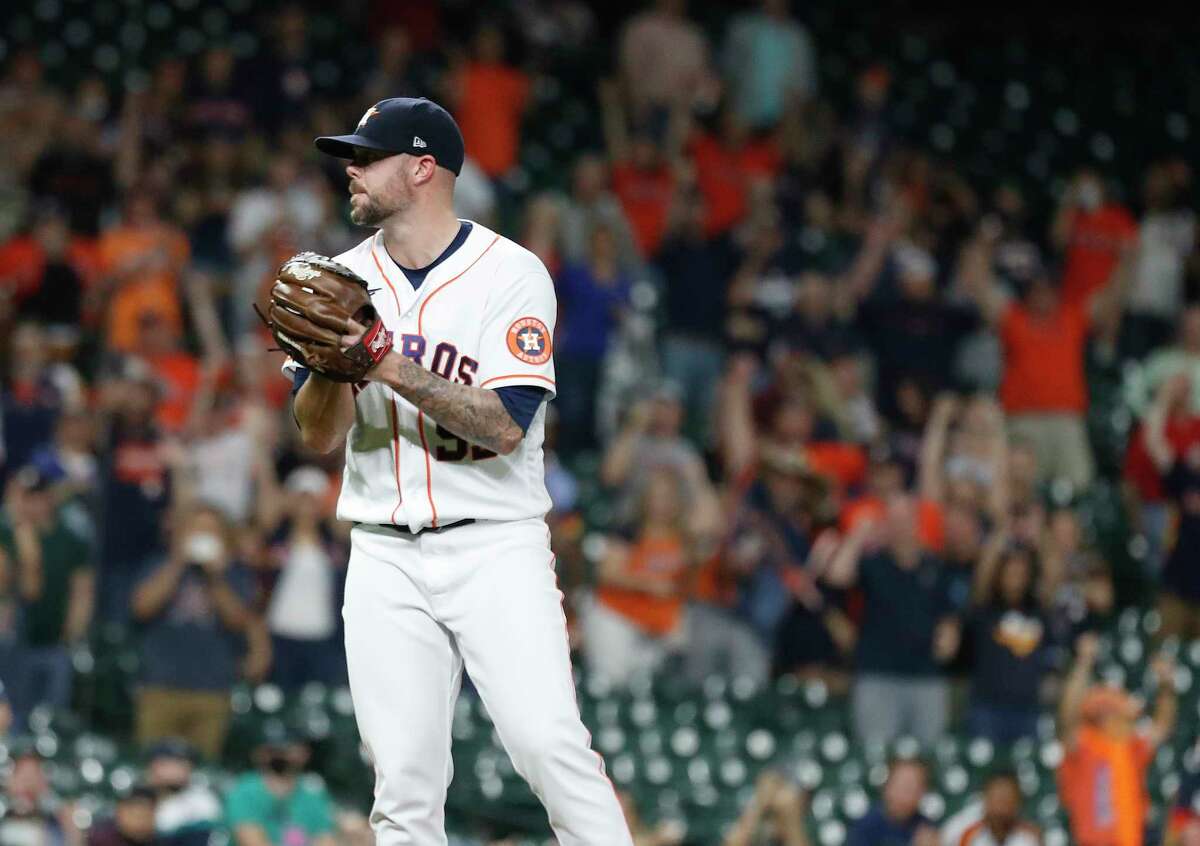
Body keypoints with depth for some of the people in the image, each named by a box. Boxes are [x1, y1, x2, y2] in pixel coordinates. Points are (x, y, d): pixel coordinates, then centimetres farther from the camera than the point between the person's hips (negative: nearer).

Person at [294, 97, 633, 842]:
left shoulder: (511, 273, -5)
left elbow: (505, 425, -15)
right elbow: (320, 436, 2)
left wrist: (394, 368, -23)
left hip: (495, 548, -4)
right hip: (385, 555, 4)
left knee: (551, 745, -17)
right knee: (405, 782, -2)